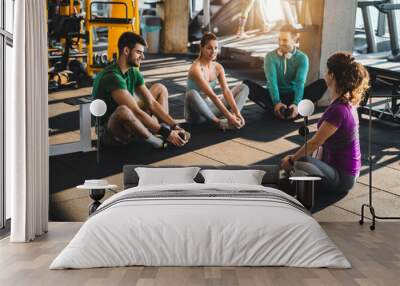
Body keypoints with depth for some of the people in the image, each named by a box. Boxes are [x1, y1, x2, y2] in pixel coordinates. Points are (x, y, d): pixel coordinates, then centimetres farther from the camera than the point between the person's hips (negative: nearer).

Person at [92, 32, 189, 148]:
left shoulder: (134, 73, 2)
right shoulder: (112, 77, -25)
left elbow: (152, 103, 0)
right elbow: (136, 112, -31)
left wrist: (174, 126, -10)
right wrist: (166, 132, -30)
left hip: (127, 125, 9)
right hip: (108, 130, -9)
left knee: (160, 88, 10)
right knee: (123, 111, -44)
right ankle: (158, 141, -18)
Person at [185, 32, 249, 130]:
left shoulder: (218, 67, 2)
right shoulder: (196, 68, -20)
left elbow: (226, 91, -8)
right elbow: (212, 95, -27)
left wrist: (237, 113, -21)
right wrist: (228, 116, -32)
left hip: (211, 108, 7)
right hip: (196, 114, -7)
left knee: (243, 88, 2)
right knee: (191, 94, -40)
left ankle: (231, 120, -24)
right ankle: (219, 122, -24)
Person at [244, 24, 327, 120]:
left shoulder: (302, 58, -4)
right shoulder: (270, 57, -4)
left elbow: (300, 82, -17)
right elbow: (272, 81, -17)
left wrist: (296, 104, -35)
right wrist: (276, 103, -34)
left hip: (293, 96, 0)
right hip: (274, 97, 0)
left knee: (322, 83, -23)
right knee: (247, 83, -25)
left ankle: (295, 108, -35)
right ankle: (275, 109, -34)